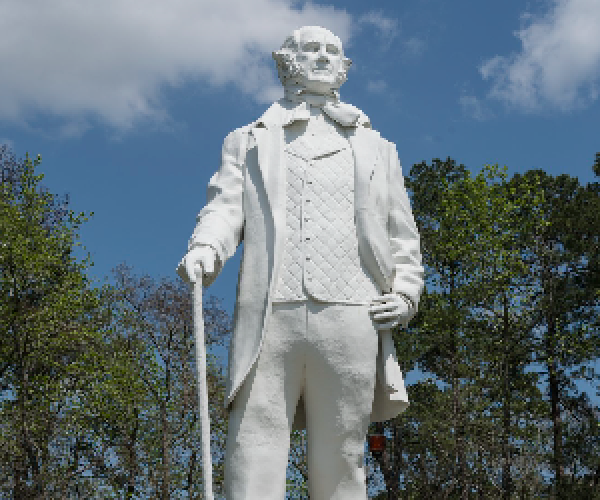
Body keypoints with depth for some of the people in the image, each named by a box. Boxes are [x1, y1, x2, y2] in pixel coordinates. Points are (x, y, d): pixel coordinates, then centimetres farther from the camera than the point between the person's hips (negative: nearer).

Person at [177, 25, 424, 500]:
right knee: (254, 456, -10)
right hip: (270, 316, -1)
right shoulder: (249, 141, 24)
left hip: (350, 320, 1)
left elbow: (402, 237, 24)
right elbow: (225, 207, 9)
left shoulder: (377, 148, 27)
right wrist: (205, 248, -14)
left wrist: (405, 293, 5)